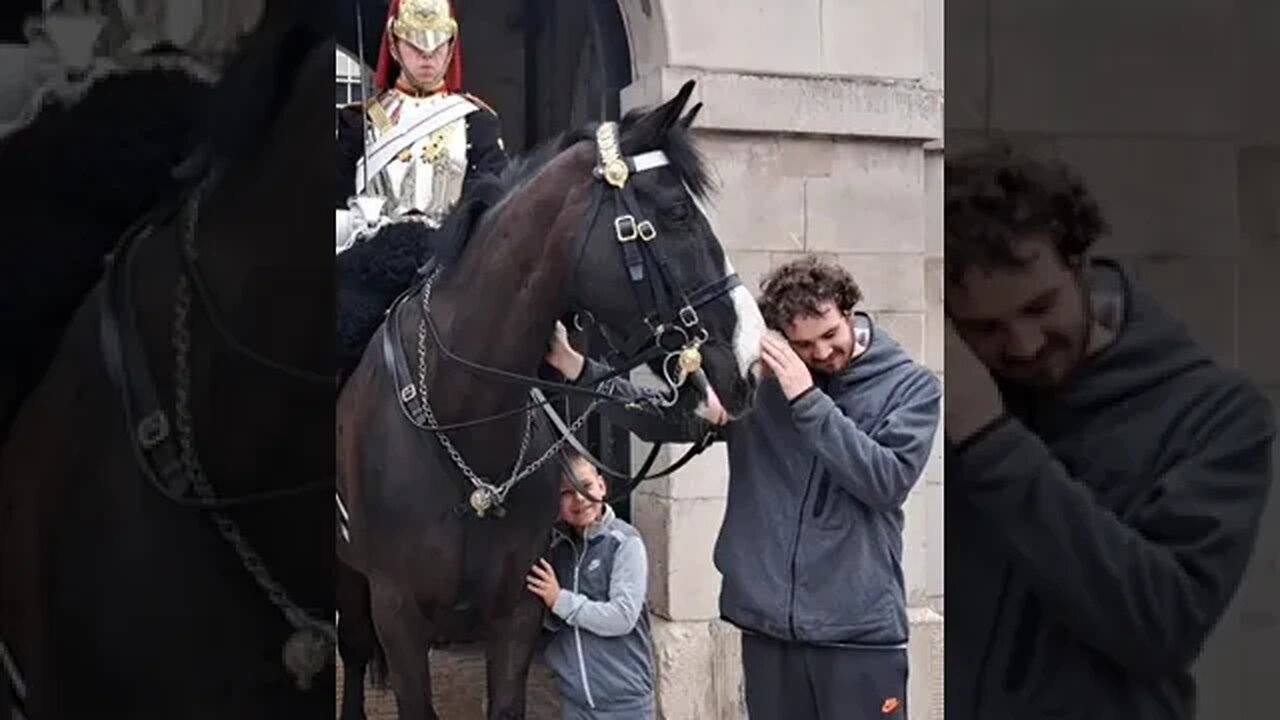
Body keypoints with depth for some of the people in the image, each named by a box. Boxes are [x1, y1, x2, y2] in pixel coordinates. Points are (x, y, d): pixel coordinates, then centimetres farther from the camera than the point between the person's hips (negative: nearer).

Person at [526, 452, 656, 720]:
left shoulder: (625, 542, -11)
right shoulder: (557, 547, 5)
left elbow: (623, 617, -18)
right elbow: (553, 622, 12)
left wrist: (560, 600, -15)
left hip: (624, 698, -5)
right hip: (574, 695, 5)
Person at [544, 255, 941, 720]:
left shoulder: (910, 387, -1)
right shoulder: (756, 378, 4)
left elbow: (887, 481, -14)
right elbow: (663, 418, 2)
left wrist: (809, 401, -18)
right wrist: (577, 369, -10)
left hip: (860, 627, -2)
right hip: (767, 623, 3)